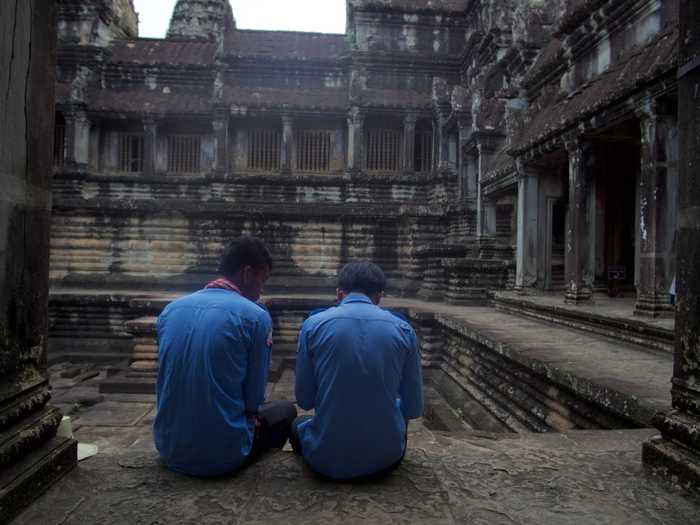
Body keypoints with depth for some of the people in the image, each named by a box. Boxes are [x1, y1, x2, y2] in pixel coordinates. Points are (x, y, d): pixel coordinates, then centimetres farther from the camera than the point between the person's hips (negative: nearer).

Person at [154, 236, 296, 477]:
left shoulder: (171, 309, 2)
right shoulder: (255, 316, -14)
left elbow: (167, 384, 12)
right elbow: (254, 397, -8)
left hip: (169, 449, 6)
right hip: (222, 455, -6)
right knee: (285, 410, 22)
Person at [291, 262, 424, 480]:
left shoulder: (314, 324, -6)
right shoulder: (403, 329, -4)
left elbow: (304, 400, 1)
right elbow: (414, 408, 3)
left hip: (326, 459, -1)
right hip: (385, 458, 2)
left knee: (298, 424, 33)